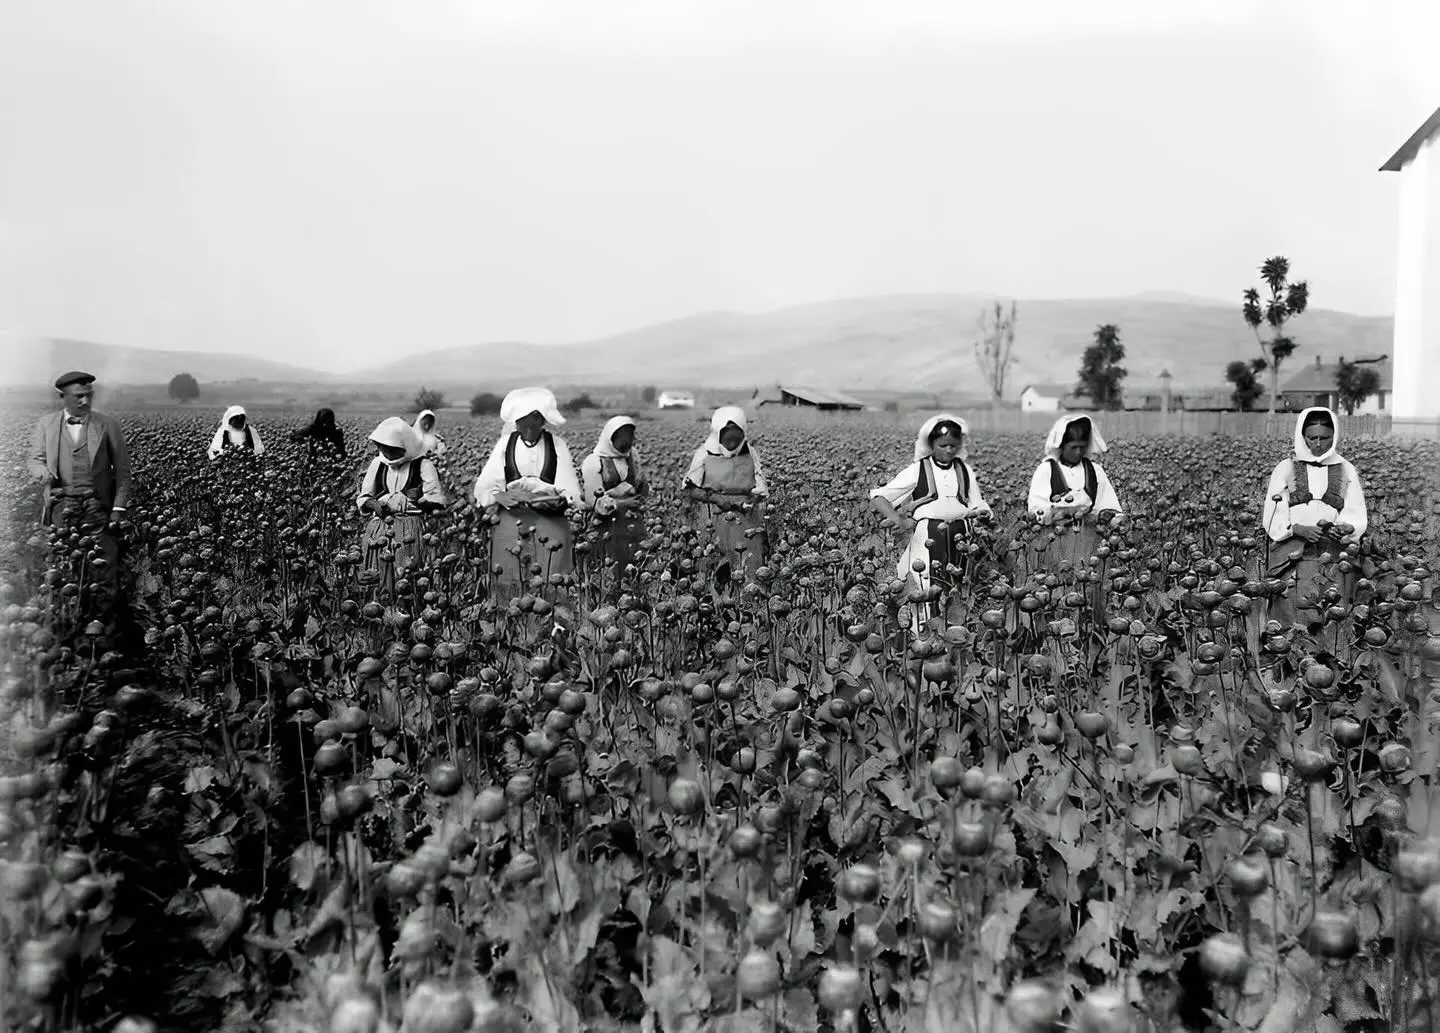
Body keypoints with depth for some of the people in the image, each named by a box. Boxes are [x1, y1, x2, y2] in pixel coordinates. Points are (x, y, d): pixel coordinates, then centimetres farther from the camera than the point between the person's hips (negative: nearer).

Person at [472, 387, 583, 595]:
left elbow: (570, 490, 0)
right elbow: (486, 484, 3)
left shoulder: (556, 444, 5)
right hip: (511, 521, 1)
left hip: (551, 521, -1)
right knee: (510, 585, 0)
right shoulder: (506, 444, 8)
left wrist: (563, 501, -19)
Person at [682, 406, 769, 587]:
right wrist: (715, 498, -12)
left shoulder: (751, 454, 5)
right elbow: (687, 489, 1)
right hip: (715, 521, -1)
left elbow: (762, 492, 9)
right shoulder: (704, 454, -2)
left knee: (753, 574, -5)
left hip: (746, 519, 2)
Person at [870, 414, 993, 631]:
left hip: (959, 540, 3)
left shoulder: (964, 470, 14)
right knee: (927, 597, -10)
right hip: (927, 539, -3)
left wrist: (981, 513, -8)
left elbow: (977, 507, 16)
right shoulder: (917, 471, 3)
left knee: (956, 600, 1)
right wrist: (896, 519, -19)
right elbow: (878, 497, -1)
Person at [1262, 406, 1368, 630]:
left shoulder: (1346, 471, 13)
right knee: (1295, 628, -11)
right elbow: (1273, 518, 1)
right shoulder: (1285, 469, 7)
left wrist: (1345, 527, -17)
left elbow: (1357, 515, 6)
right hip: (1292, 557, -1)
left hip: (1333, 555, 1)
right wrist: (1298, 529, -17)